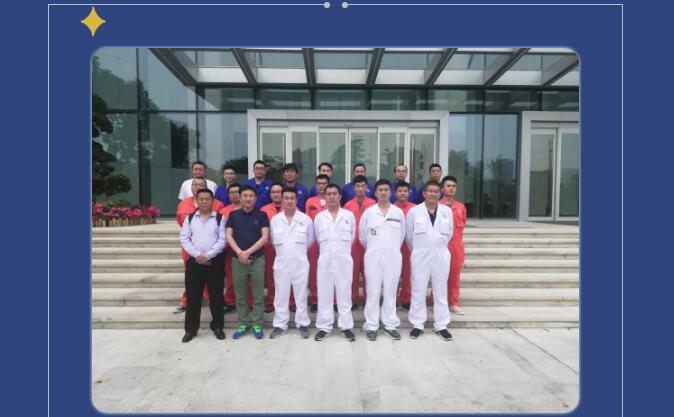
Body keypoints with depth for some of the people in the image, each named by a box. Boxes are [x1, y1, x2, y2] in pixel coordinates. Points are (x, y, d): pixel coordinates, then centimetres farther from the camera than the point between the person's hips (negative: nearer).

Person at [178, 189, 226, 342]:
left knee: (216, 296, 6)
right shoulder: (190, 218, 9)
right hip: (194, 261, 2)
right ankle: (191, 329, 20)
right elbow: (184, 239, 2)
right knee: (193, 297, 7)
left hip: (215, 261, -2)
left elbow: (222, 240, -6)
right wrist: (197, 255, -11)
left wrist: (208, 255, -14)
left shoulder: (219, 218, 1)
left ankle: (217, 326, 20)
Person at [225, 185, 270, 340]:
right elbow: (228, 236, 1)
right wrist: (240, 252, -12)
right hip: (238, 260, 2)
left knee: (258, 295, 4)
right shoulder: (233, 215, 6)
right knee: (240, 295, 9)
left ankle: (257, 324, 16)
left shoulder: (261, 215, 1)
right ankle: (243, 324, 22)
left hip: (258, 259, -1)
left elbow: (265, 237, -5)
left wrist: (248, 252, -13)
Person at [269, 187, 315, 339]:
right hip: (281, 263, 1)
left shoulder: (306, 219, -4)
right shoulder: (274, 220, 1)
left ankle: (302, 324, 20)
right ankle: (280, 325, 21)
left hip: (300, 263, -1)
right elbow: (274, 241, 13)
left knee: (301, 295, 8)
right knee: (281, 296, 9)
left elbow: (310, 240, 8)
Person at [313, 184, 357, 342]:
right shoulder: (319, 217, 5)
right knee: (324, 293, 5)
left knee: (344, 293, 4)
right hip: (325, 260, 1)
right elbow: (318, 238, 14)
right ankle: (324, 326, 14)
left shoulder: (349, 215, 2)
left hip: (344, 260, -1)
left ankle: (346, 326, 14)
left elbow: (352, 236, 10)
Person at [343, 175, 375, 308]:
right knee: (353, 271, 5)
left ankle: (368, 299, 18)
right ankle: (353, 299, 16)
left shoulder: (372, 204, -1)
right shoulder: (348, 205, 2)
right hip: (352, 242, 1)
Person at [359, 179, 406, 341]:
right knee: (373, 293, 4)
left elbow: (402, 235, 13)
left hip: (393, 258, 1)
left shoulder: (399, 212, 3)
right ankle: (371, 326, 14)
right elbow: (362, 235, 8)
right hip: (373, 258, -1)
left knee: (391, 292, 9)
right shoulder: (368, 212, -1)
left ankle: (390, 325, 21)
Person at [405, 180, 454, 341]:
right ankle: (417, 325, 17)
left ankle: (441, 326, 20)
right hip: (420, 257, -2)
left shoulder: (447, 211, 4)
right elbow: (408, 235, 6)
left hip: (441, 256, 2)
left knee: (441, 292, 9)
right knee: (418, 292, 5)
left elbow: (449, 233, 14)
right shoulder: (414, 211, -3)